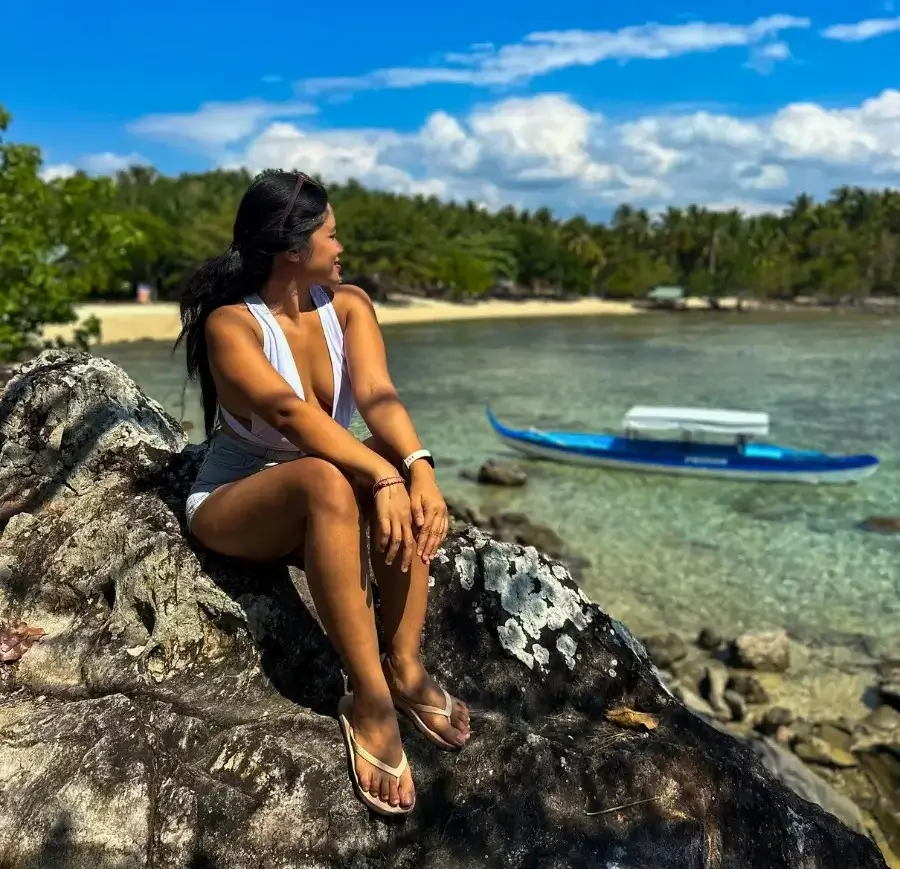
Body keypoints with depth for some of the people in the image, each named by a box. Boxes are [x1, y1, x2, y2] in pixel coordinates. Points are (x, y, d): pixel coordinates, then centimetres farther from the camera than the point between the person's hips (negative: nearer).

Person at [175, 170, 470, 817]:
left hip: (321, 497, 5)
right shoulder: (230, 324, -17)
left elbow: (377, 395, -21)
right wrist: (383, 479, -44)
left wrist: (418, 468, -39)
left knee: (398, 464, -28)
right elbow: (292, 413, -34)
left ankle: (404, 666, -25)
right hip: (233, 504, -4)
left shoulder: (348, 306, -4)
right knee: (327, 480, -37)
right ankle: (371, 698, -32)